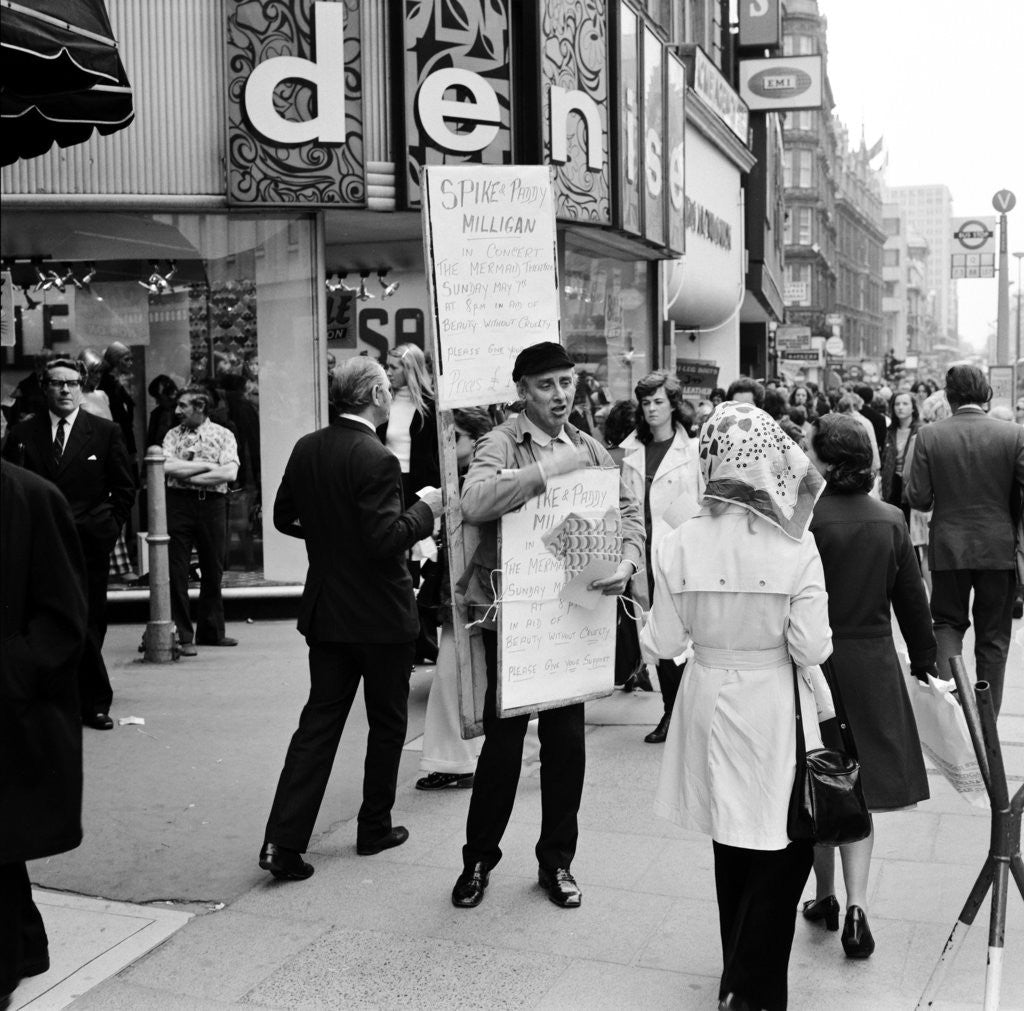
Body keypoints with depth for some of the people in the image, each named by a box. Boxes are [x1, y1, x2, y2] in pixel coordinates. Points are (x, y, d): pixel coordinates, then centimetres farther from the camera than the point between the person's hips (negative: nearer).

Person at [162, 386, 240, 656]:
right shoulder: (173, 434, 8)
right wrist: (207, 465, -9)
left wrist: (187, 474, -10)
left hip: (213, 504, 0)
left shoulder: (223, 435, 4)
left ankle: (210, 631, 22)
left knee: (213, 570, 8)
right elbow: (167, 467, -9)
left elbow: (230, 473, -10)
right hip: (179, 503, 0)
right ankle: (183, 635, 5)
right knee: (176, 571, -3)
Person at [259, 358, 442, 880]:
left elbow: (283, 516, 12)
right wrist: (425, 510, -10)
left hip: (325, 610, 6)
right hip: (381, 615, -6)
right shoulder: (376, 460, -21)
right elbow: (386, 541, -25)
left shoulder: (306, 449, 1)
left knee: (319, 720, 9)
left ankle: (283, 841, 4)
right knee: (387, 721, 13)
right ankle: (374, 827, 25)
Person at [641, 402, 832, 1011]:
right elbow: (812, 648, -16)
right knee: (784, 849, 13)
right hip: (774, 710, -3)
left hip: (711, 704, 4)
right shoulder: (795, 545, -17)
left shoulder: (680, 545, -10)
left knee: (734, 846, 21)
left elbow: (664, 644, -6)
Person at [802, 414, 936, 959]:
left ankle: (825, 897, 27)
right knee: (860, 790, 12)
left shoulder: (805, 518, -16)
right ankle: (855, 905, 2)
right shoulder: (891, 520, -1)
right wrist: (924, 660, 19)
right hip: (873, 665, 3)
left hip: (818, 664, -3)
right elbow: (912, 599, 6)